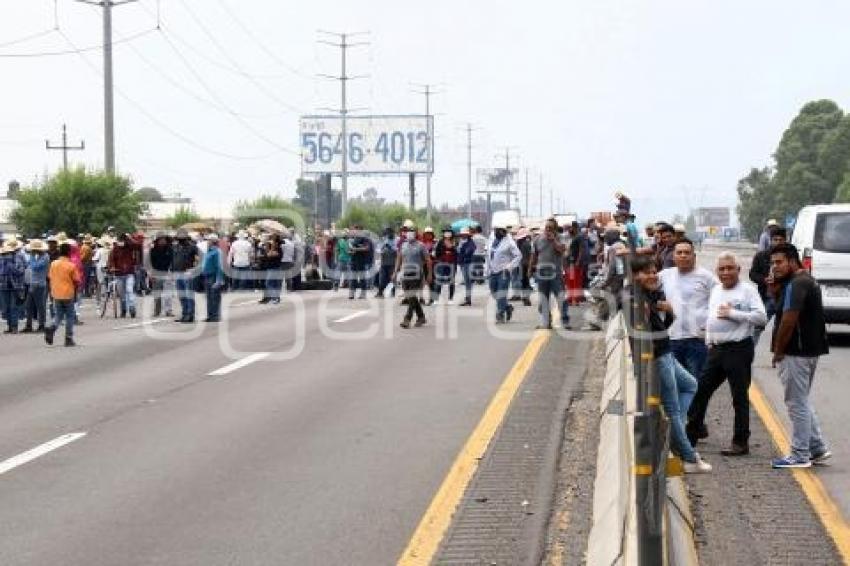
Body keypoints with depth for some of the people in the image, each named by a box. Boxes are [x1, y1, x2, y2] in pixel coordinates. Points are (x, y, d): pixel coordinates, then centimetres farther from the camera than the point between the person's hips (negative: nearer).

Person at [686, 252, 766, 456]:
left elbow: (761, 316, -16)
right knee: (701, 391, 10)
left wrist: (732, 313, -17)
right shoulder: (716, 290, 16)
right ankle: (692, 433, 20)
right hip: (716, 349, 7)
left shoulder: (747, 290, -7)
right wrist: (709, 340, 15)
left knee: (740, 397, -1)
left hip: (739, 349, -7)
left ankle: (740, 443, 4)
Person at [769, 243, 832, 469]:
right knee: (802, 401, 18)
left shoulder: (796, 285, -18)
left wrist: (778, 351, -14)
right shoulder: (807, 281, 16)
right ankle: (818, 448, 20)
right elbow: (783, 311, 18)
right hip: (810, 349, 10)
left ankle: (800, 455, 3)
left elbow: (789, 320, -24)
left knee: (797, 403, -3)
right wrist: (775, 290, 2)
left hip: (796, 353, -10)